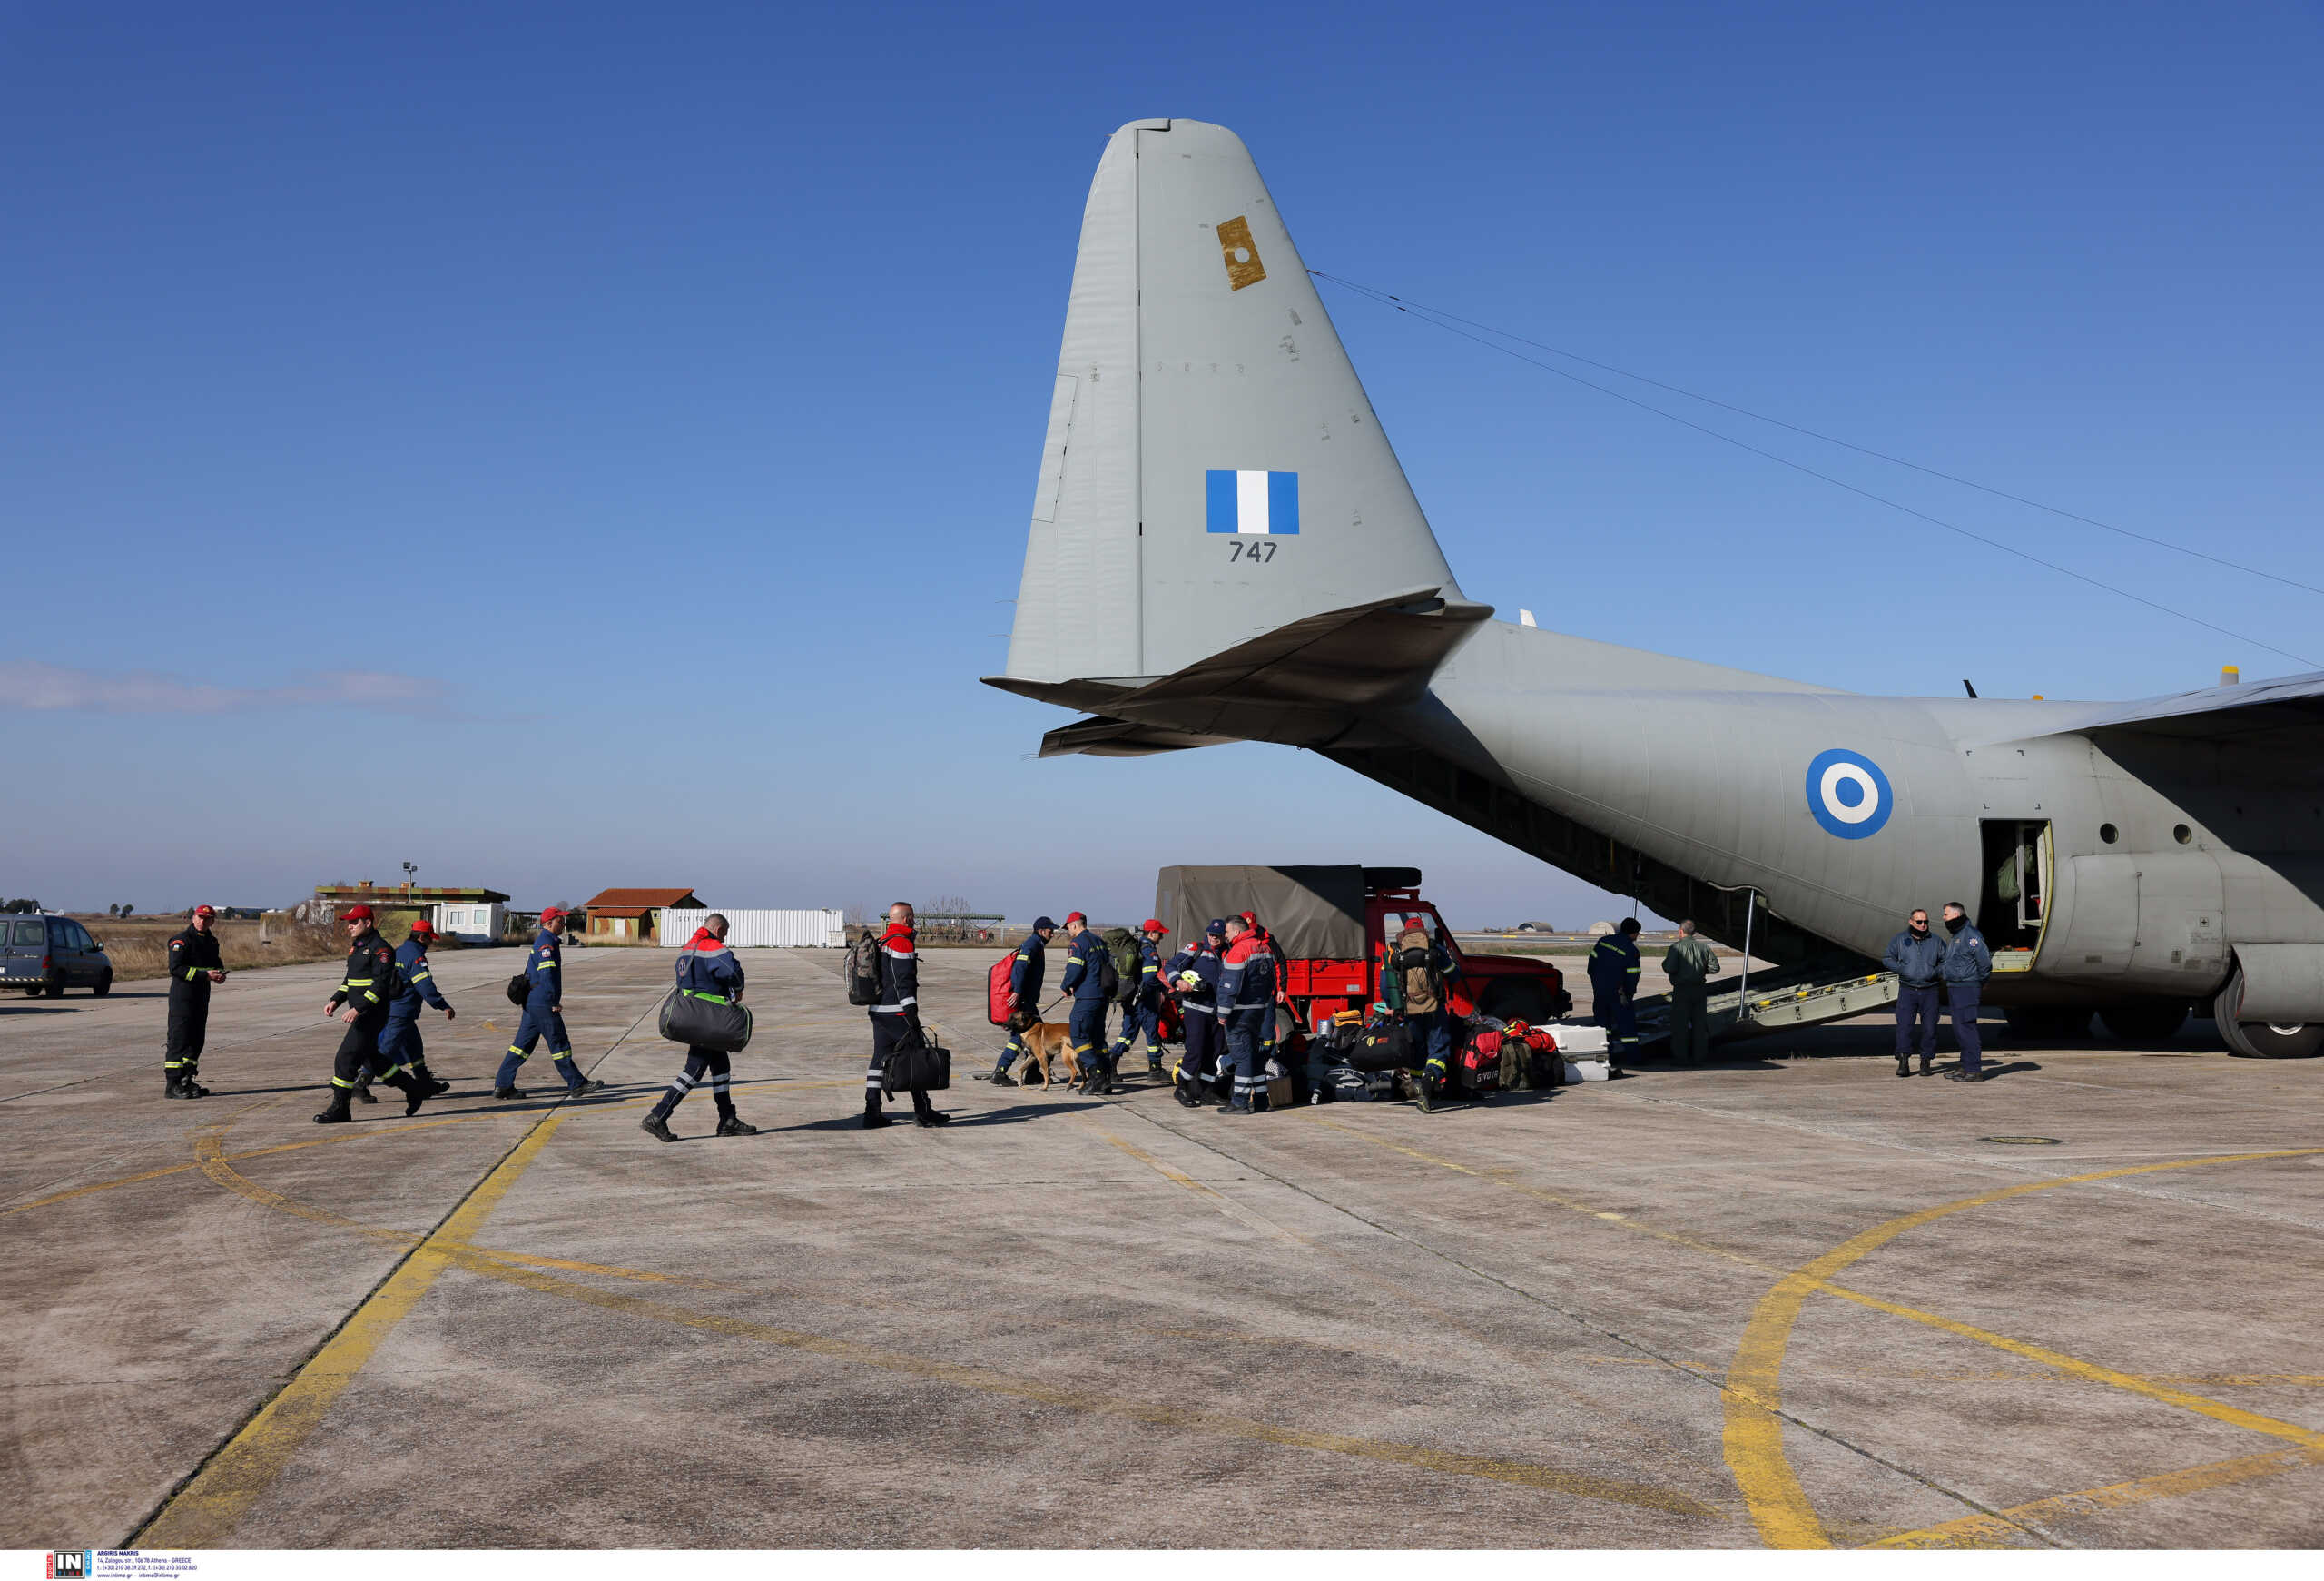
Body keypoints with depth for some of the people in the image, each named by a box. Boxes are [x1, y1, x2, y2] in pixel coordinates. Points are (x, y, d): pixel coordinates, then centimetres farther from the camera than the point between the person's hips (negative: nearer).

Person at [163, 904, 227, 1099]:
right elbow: (175, 968, -19)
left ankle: (186, 1081, 21)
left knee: (197, 1039, 12)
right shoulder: (182, 939, -11)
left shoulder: (211, 941, 15)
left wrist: (220, 972, 4)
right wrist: (205, 974, -22)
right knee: (179, 1039, -9)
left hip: (202, 995, 9)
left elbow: (215, 962, 28)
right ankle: (172, 1085, -9)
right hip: (183, 994, -9)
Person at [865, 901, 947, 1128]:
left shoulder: (881, 942, 18)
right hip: (897, 1012, -9)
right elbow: (904, 981, -19)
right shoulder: (902, 942, -12)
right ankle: (922, 1111, 3)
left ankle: (872, 1113, 5)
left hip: (878, 1011, 9)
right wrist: (911, 1015, -20)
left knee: (880, 1059, 8)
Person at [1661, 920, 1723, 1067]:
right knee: (1699, 1023, 10)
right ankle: (1699, 1056, 11)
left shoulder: (1676, 947, -8)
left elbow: (1669, 969, -17)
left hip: (1682, 989, -5)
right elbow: (1715, 968, 4)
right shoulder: (1704, 947, 7)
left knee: (1680, 1024, 1)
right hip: (1700, 988, 5)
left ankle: (1680, 1056, 1)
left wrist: (1665, 962, 4)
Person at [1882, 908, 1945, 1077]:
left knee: (1929, 1027, 1)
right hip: (1907, 991, -1)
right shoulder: (1899, 940, 5)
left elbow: (1946, 962, 14)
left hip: (1929, 992, 1)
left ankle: (1926, 1062, 11)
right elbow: (1887, 959, 7)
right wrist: (1902, 969, -8)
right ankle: (1903, 1062, -10)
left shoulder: (1936, 941, 8)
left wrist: (1935, 972, -5)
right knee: (1904, 1025, -10)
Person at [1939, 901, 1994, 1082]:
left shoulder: (1971, 935, -13)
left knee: (1966, 1028, -10)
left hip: (1967, 989, -10)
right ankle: (1966, 1067, 19)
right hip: (1954, 988, 10)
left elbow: (1984, 960, -18)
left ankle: (1974, 1070, -9)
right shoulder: (1954, 937, 19)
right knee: (1959, 1029, 12)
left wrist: (1981, 982, -7)